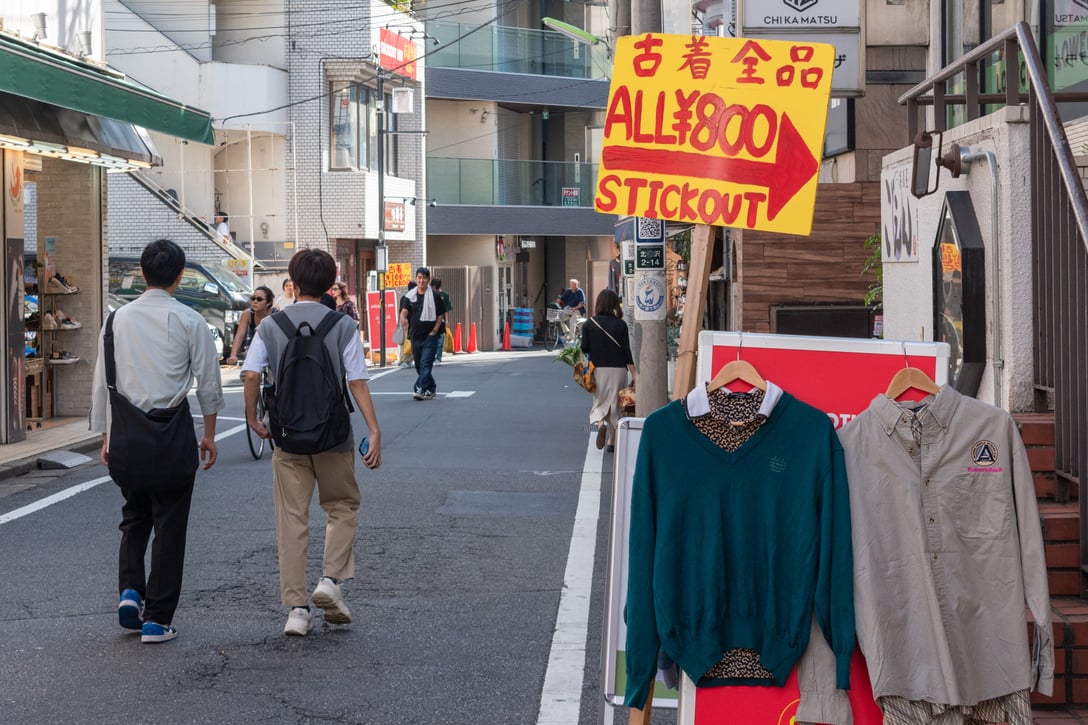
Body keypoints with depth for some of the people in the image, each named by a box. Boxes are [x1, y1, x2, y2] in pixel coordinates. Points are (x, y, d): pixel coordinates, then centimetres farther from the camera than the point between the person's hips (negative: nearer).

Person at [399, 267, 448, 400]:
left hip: (429, 336, -5)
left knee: (425, 364, -13)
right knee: (419, 365, 13)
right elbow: (404, 312, -6)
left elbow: (440, 315, 0)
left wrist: (434, 331, -9)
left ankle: (421, 390, -19)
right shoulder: (409, 296, 5)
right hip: (415, 336, 5)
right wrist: (403, 319, -29)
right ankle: (431, 388, 30)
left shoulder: (434, 296, -4)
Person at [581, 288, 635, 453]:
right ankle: (612, 441, 14)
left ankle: (600, 423, -19)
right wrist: (634, 375, -1)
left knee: (600, 402, 13)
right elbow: (627, 352, -4)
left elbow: (584, 349, -3)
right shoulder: (620, 325, -4)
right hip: (618, 370, 0)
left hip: (598, 369, 0)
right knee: (615, 404, 11)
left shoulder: (589, 324, -3)